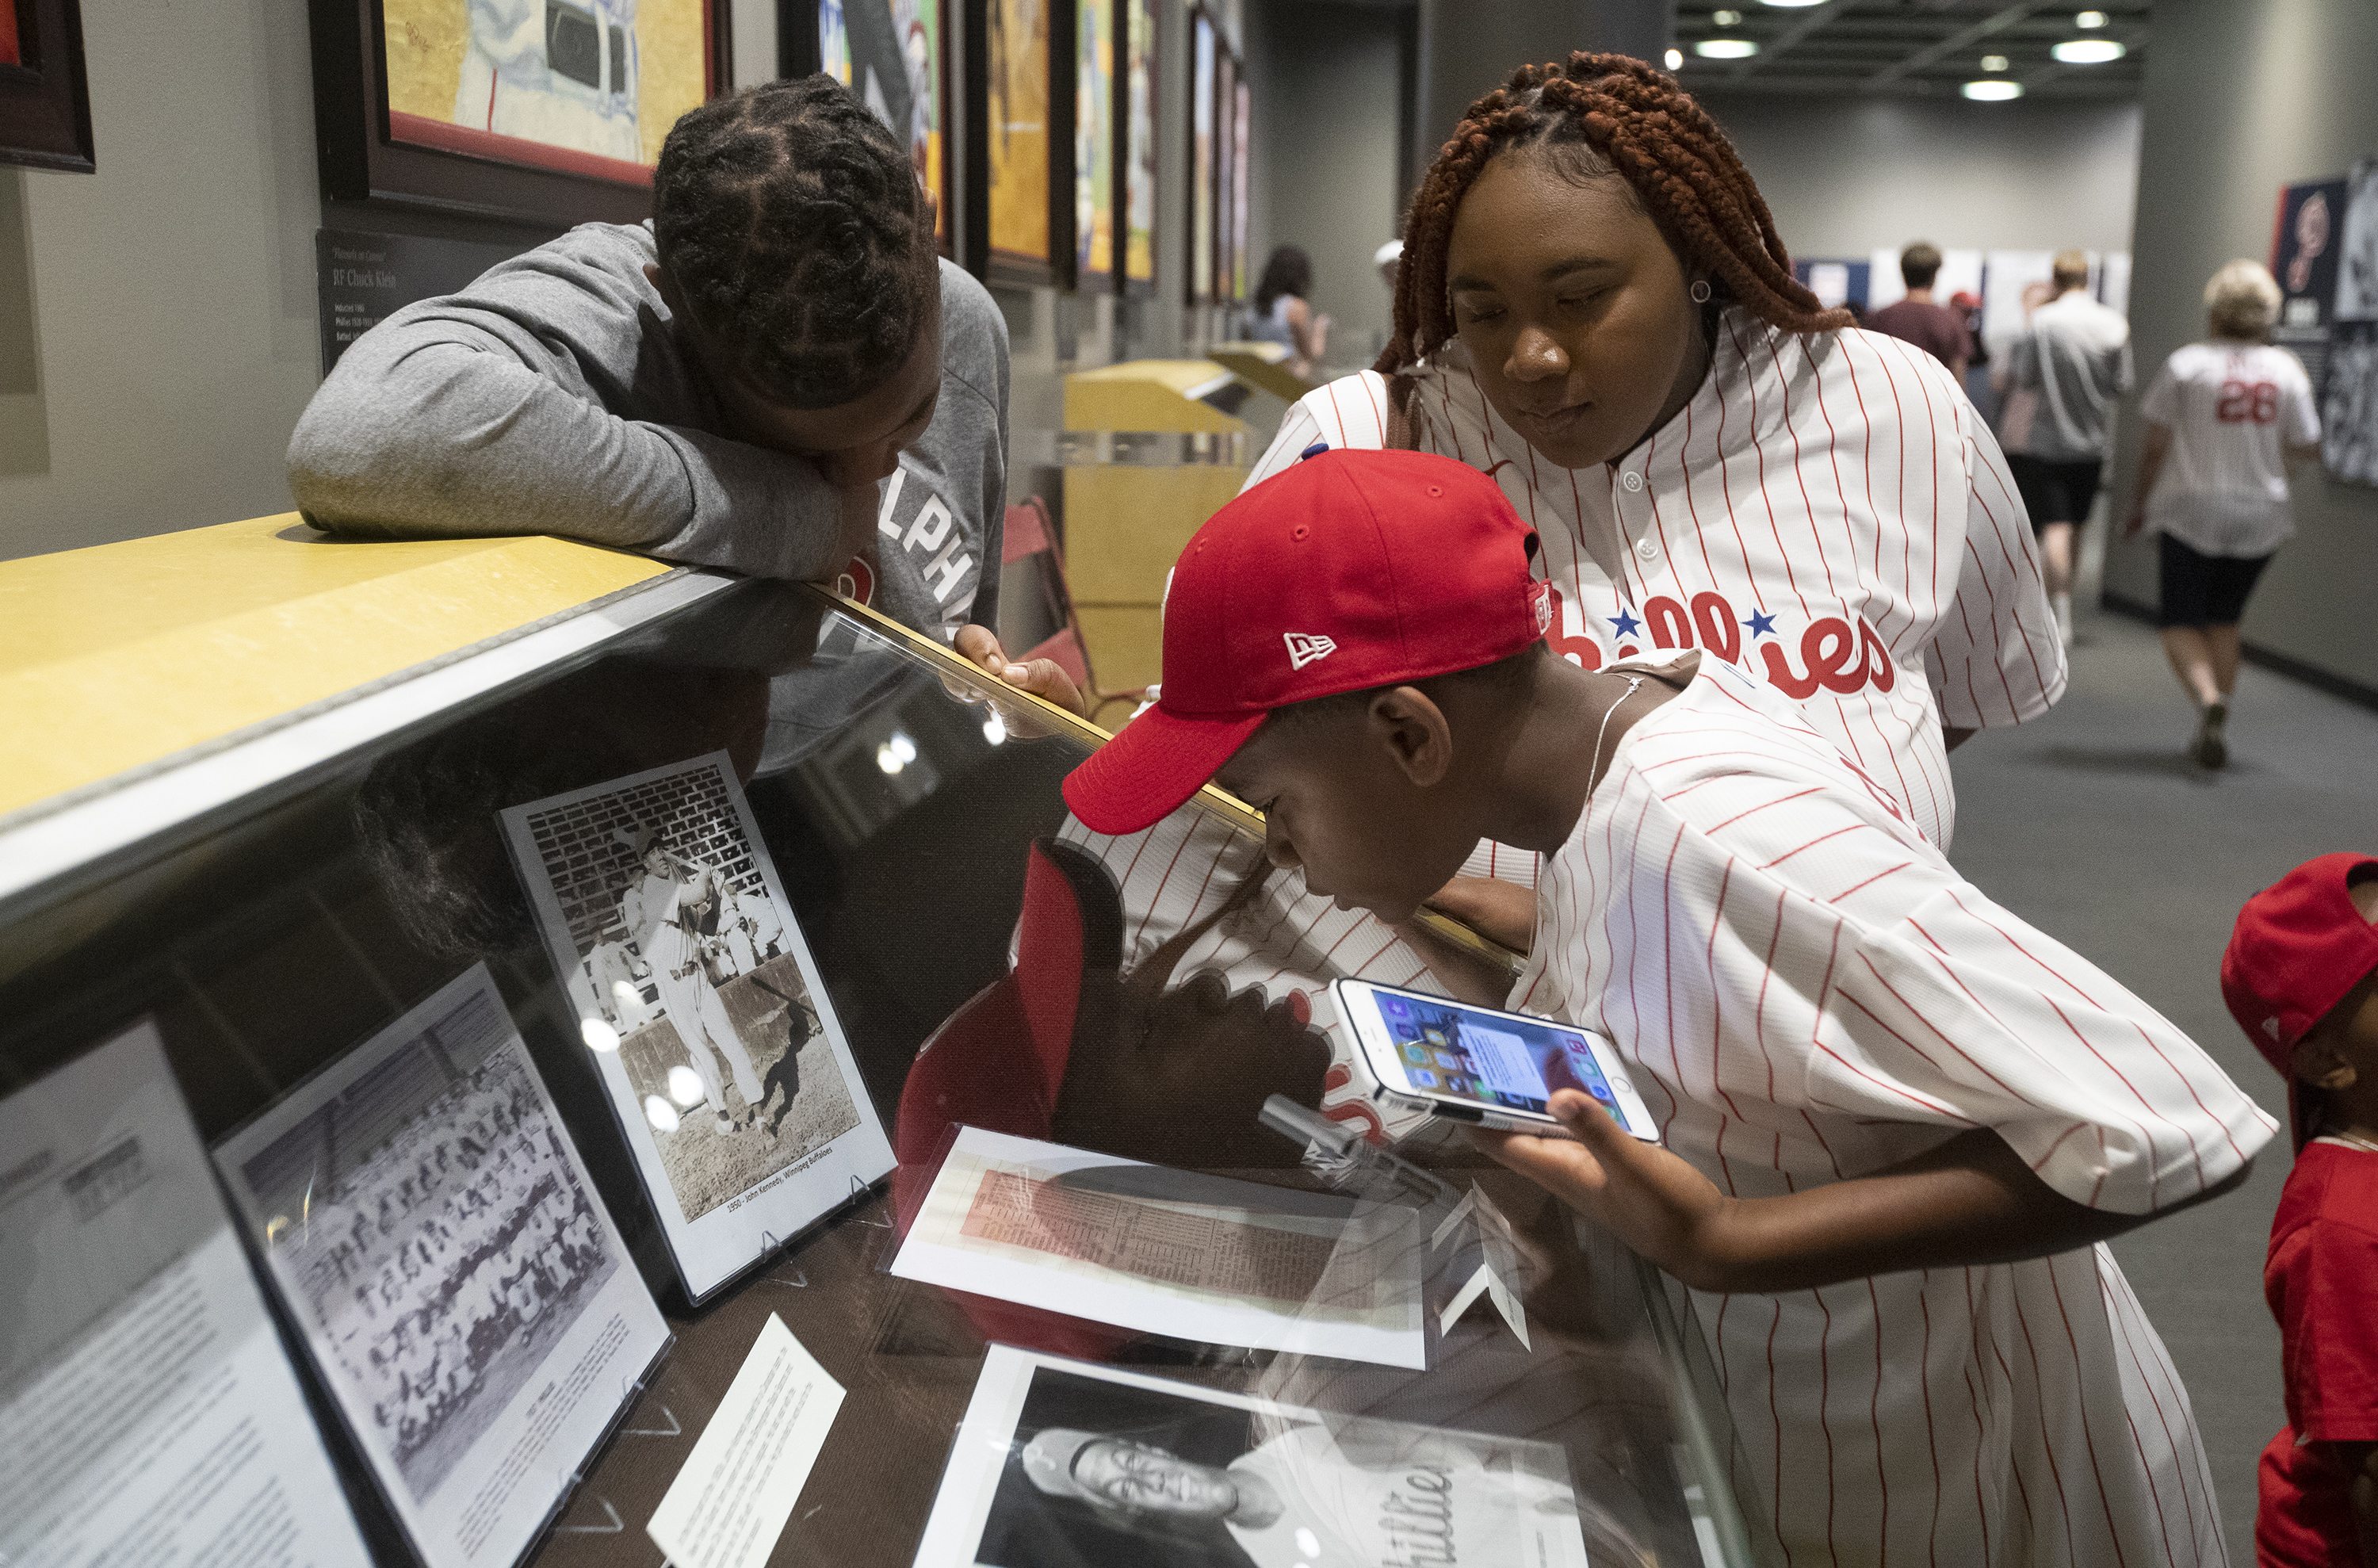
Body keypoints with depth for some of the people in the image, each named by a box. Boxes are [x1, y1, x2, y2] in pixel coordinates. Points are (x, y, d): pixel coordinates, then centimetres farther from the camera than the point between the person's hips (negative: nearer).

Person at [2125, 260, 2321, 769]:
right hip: (2259, 516, 4)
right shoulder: (2286, 369, -1)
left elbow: (2156, 446, -7)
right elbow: (2308, 445, 5)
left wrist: (2139, 506, 5)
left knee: (2181, 622, 4)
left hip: (2191, 511, -4)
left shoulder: (2186, 363, -9)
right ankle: (2214, 732, 14)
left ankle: (2209, 698, -24)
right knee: (2224, 621, 17)